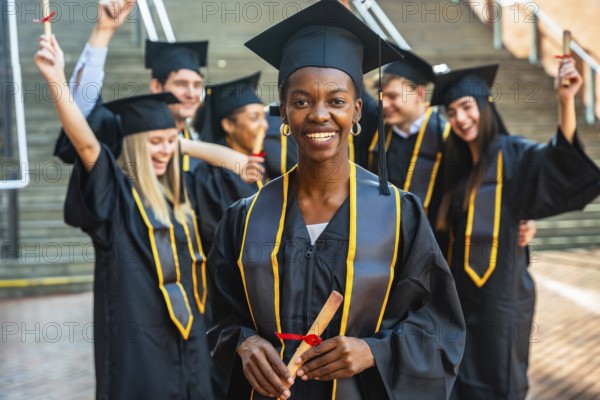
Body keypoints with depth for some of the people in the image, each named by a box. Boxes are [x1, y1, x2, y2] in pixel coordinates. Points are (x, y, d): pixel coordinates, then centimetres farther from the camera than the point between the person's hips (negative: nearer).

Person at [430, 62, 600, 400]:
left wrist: (566, 100, -42)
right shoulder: (459, 163, 9)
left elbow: (562, 158, -29)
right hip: (462, 291, 6)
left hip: (500, 291, -6)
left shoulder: (514, 154, -10)